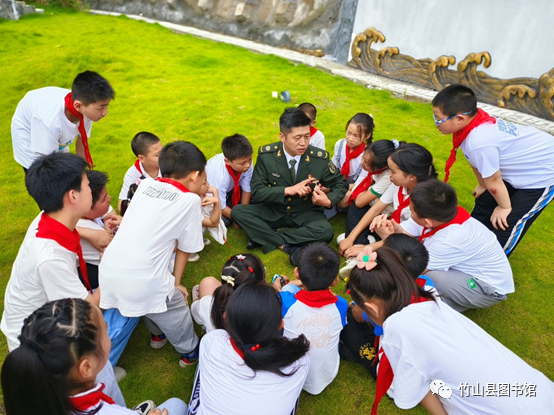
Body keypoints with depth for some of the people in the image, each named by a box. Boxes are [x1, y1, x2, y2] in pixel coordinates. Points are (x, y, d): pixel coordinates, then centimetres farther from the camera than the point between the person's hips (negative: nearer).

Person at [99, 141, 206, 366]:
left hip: (108, 271, 6)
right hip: (142, 282, -6)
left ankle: (158, 334, 54)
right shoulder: (190, 199, -2)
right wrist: (176, 282, 14)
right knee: (176, 311, 22)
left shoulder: (146, 184, 11)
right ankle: (190, 351, 44)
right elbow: (185, 247, 3)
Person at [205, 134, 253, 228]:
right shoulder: (219, 177, -41)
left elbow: (246, 189, -14)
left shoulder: (247, 164, -30)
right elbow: (221, 207, -27)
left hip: (230, 188, 6)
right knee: (223, 220, -24)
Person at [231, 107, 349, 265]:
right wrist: (287, 190, -31)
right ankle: (286, 245, -21)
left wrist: (329, 200, -24)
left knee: (326, 231, -31)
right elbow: (257, 191, -15)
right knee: (237, 211, -19)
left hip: (305, 214, -1)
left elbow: (340, 183, -1)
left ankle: (266, 237, -20)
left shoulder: (320, 158, -16)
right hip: (273, 212, 1)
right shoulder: (266, 154, -15)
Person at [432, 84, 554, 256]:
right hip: (522, 165, 9)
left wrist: (504, 207, -7)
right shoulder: (474, 122, -15)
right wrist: (482, 186, 17)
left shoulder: (479, 142, -41)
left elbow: (493, 183, -24)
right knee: (484, 204, 18)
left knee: (505, 224, -5)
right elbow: (477, 163, 3)